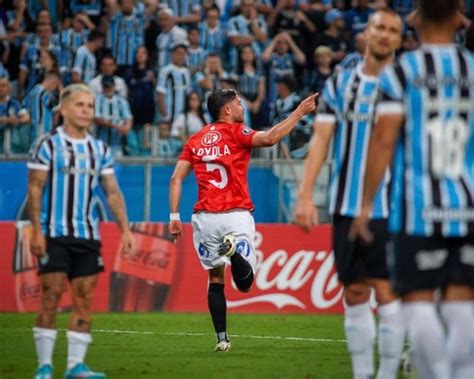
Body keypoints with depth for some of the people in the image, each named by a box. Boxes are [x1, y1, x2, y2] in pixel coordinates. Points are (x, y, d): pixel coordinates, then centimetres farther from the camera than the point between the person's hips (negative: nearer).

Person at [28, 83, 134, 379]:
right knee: (51, 297, -7)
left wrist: (125, 229, 3)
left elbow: (113, 192, 12)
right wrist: (37, 231, -12)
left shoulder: (100, 150, 11)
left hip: (88, 236, 5)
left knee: (84, 299, 1)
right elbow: (35, 189, -4)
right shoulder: (48, 145, -2)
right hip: (54, 234, -5)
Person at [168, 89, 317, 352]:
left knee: (215, 279, 14)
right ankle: (233, 249, -34)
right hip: (236, 216, -4)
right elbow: (269, 138, -20)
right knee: (244, 282, -3)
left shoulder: (196, 140, 13)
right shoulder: (235, 133, -2)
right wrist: (299, 113, -15)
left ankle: (222, 339, 6)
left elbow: (176, 178, 7)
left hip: (205, 218, 4)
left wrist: (174, 217, 9)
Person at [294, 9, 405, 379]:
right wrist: (305, 195, -4)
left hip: (389, 207, -3)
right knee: (354, 293, 7)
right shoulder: (340, 84, 8)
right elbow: (320, 141, 5)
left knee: (386, 290, -9)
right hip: (346, 206, 3)